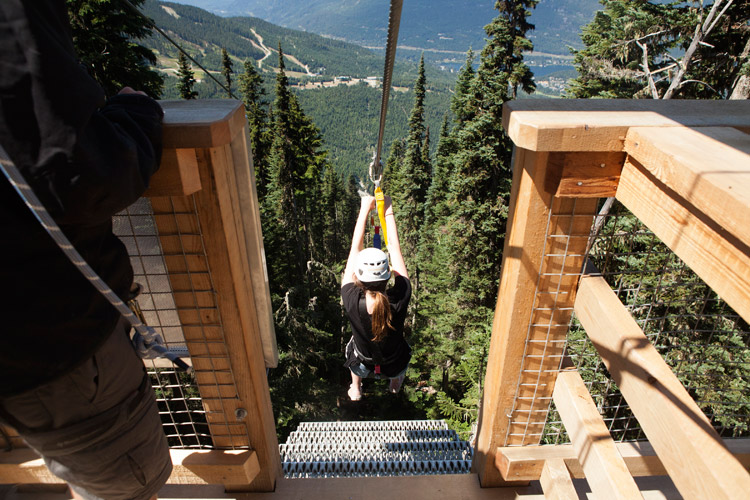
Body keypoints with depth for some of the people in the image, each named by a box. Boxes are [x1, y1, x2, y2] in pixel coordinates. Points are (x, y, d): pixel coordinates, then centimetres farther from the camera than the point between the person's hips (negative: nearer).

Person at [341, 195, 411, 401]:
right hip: (395, 366, 1)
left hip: (363, 366, 0)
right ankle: (396, 382, 58)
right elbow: (394, 248, -23)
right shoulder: (400, 299, -35)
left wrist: (364, 209, -19)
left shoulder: (352, 302, -36)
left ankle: (355, 388, 52)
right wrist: (388, 211, -14)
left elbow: (355, 249, -26)